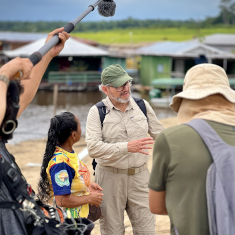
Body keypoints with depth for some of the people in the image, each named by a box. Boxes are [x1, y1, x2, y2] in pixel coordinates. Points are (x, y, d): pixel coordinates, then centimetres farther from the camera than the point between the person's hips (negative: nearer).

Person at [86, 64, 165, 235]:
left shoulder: (143, 106, 5)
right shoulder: (97, 112, -6)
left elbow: (161, 136, 14)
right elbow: (93, 148, -18)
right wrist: (127, 147, -26)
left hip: (140, 176, 2)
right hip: (110, 177, -2)